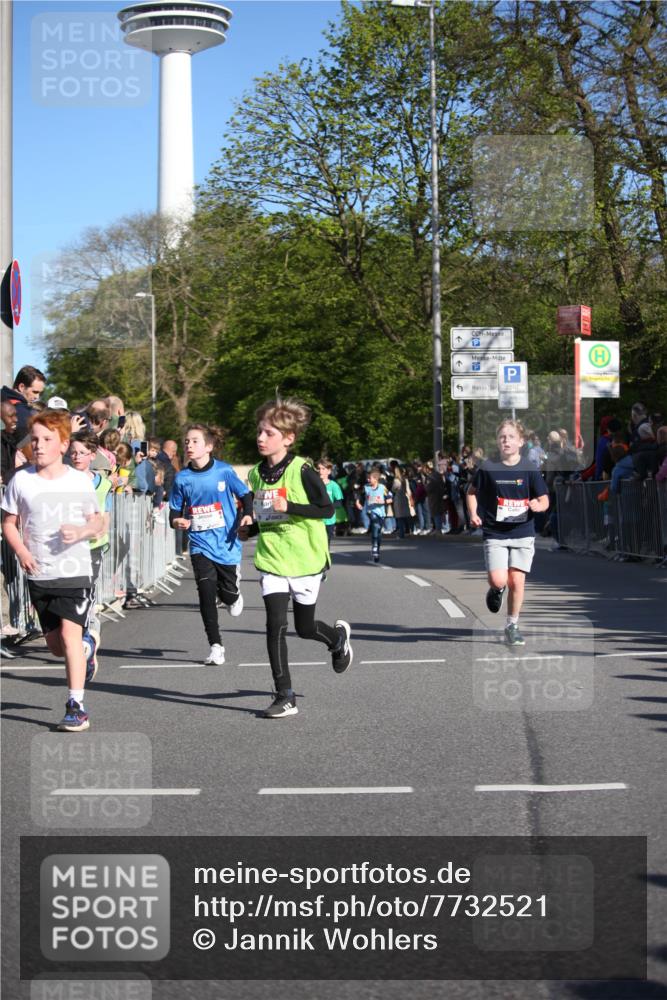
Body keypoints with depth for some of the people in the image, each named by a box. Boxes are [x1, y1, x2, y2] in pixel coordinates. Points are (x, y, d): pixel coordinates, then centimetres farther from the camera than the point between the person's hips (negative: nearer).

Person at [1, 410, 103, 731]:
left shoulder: (80, 481, -2)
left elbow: (97, 522, 6)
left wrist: (82, 532, -16)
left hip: (74, 570, -3)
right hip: (38, 573, 3)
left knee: (69, 634, -17)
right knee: (55, 645, 11)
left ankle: (76, 707, -13)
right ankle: (86, 649, 46)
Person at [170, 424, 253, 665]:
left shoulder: (224, 471, -6)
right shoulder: (182, 478, 0)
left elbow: (245, 495, 3)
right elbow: (175, 510, 8)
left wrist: (247, 514, -17)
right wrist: (176, 521, -15)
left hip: (226, 543, -1)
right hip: (200, 544, 1)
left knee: (228, 593, 6)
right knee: (206, 594, -9)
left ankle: (234, 598, 46)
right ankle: (215, 646, 0)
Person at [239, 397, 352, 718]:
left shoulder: (301, 471, -13)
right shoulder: (257, 474, 5)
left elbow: (327, 509, -13)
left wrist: (289, 507, -23)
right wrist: (251, 530, 4)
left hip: (305, 559, -4)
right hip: (272, 559, 4)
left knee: (304, 627, 9)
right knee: (275, 625, -9)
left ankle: (339, 636, 45)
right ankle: (285, 697, -3)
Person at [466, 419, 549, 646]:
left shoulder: (529, 470, -1)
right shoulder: (488, 468, -2)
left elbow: (544, 499, 2)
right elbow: (472, 491, 12)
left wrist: (538, 505, -21)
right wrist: (473, 514, -4)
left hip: (523, 533, 1)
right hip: (495, 534, -1)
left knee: (517, 581, -2)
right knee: (498, 580, -15)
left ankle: (512, 626, 16)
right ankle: (497, 589, 24)